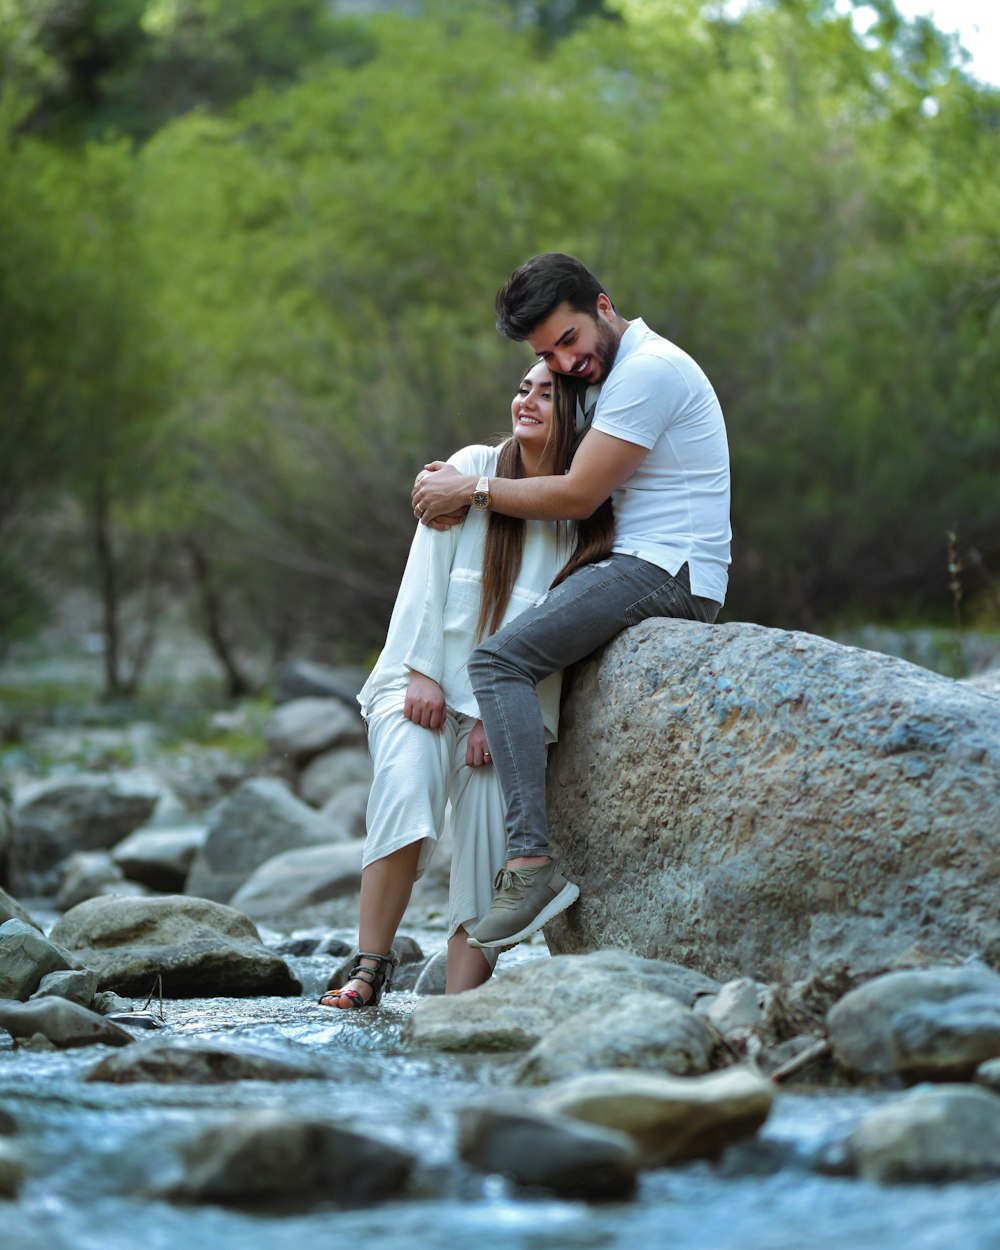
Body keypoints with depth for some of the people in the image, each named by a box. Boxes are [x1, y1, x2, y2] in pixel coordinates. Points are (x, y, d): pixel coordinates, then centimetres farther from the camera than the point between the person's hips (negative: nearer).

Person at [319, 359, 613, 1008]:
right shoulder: (473, 468, 0)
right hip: (425, 679, -1)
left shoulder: (587, 515, 0)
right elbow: (427, 572, -2)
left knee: (490, 827, -14)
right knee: (407, 785, -27)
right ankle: (370, 966, -25)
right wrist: (422, 674, -9)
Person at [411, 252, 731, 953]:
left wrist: (471, 491, -5)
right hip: (651, 571, 11)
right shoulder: (617, 372, 19)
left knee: (501, 660, -20)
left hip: (665, 571, -11)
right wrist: (461, 474, 9)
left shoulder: (647, 369, -14)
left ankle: (532, 865, -31)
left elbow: (576, 498, -16)